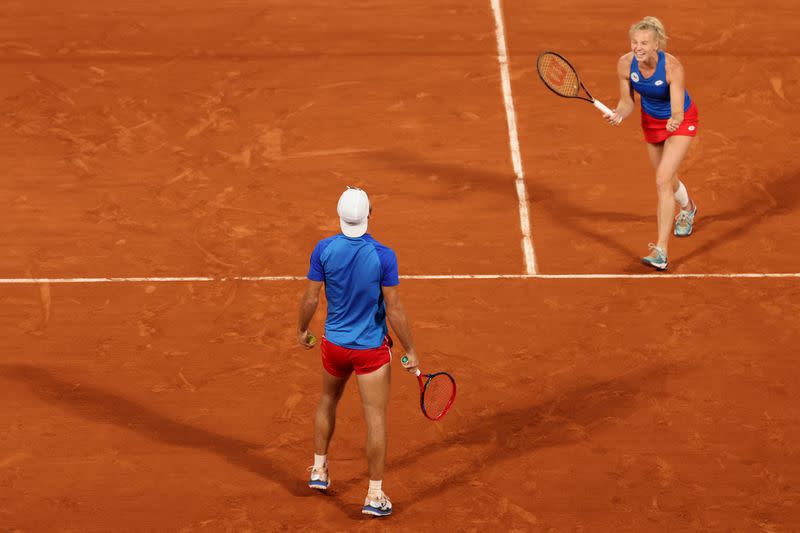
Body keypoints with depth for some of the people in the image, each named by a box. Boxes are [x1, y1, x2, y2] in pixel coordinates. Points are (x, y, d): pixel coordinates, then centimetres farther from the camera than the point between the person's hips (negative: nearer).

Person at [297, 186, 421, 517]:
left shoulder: (324, 249, -12)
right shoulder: (383, 256, -20)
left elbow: (310, 298, -5)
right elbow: (394, 309, -16)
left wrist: (302, 330, 14)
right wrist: (410, 351, -5)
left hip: (334, 344, 4)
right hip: (371, 348, -4)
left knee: (328, 401, 28)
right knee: (376, 418, 3)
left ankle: (319, 471, 37)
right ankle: (375, 496, 3)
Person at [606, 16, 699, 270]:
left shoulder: (672, 67, -35)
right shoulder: (625, 64, -23)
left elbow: (678, 111, -37)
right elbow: (627, 102, -10)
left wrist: (675, 120, -59)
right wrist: (618, 114, -31)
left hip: (680, 121, -5)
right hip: (651, 122, 5)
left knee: (662, 182, -20)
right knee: (667, 181, 23)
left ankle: (661, 251, -19)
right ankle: (687, 208, 60)